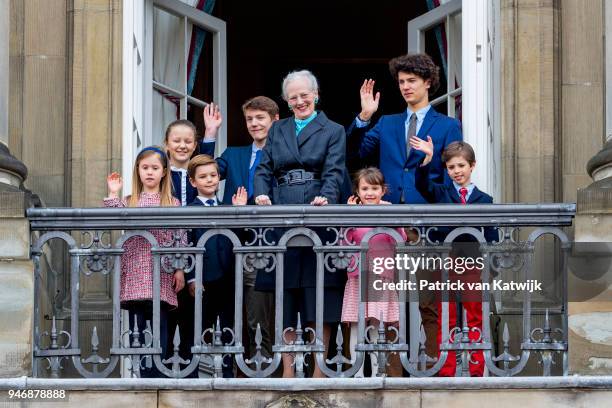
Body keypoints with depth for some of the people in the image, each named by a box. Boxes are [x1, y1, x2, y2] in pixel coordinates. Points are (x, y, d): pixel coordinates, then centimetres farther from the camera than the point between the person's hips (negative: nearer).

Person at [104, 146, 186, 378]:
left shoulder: (172, 203, 8)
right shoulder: (130, 201, 13)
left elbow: (180, 238, 4)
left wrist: (180, 269, -2)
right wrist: (113, 195, -6)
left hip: (161, 273, -2)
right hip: (135, 273, 2)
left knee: (159, 326, -4)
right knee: (137, 328, 2)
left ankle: (156, 375, -1)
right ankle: (144, 375, 7)